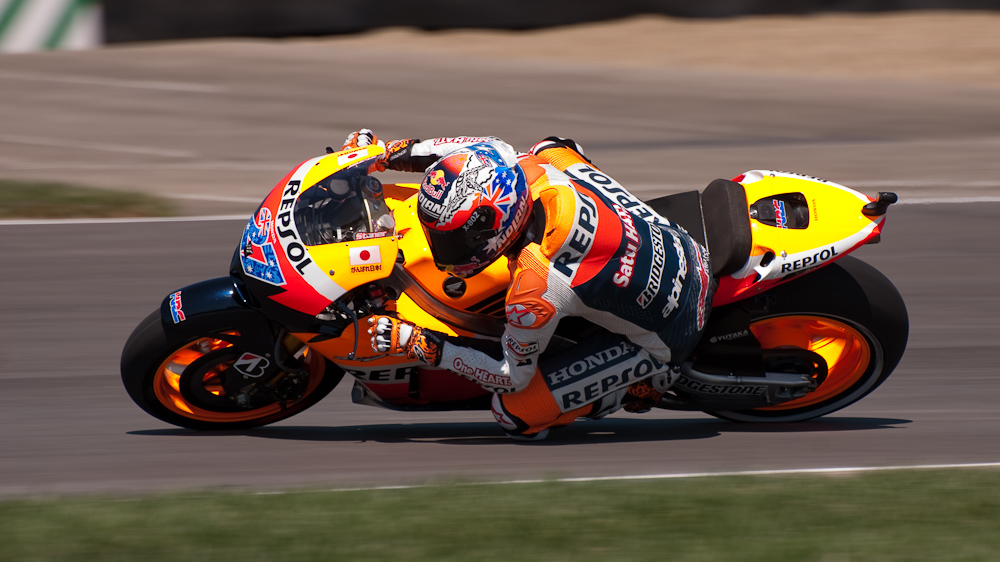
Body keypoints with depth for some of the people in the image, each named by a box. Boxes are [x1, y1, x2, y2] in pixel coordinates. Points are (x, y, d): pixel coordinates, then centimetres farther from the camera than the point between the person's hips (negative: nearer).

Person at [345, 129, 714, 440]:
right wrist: (388, 154, 4)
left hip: (665, 337, -7)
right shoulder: (542, 163, -19)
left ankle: (644, 382, 3)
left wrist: (418, 344, -18)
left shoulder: (537, 285, -35)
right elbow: (487, 148, 6)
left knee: (516, 413, -8)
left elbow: (513, 376, -18)